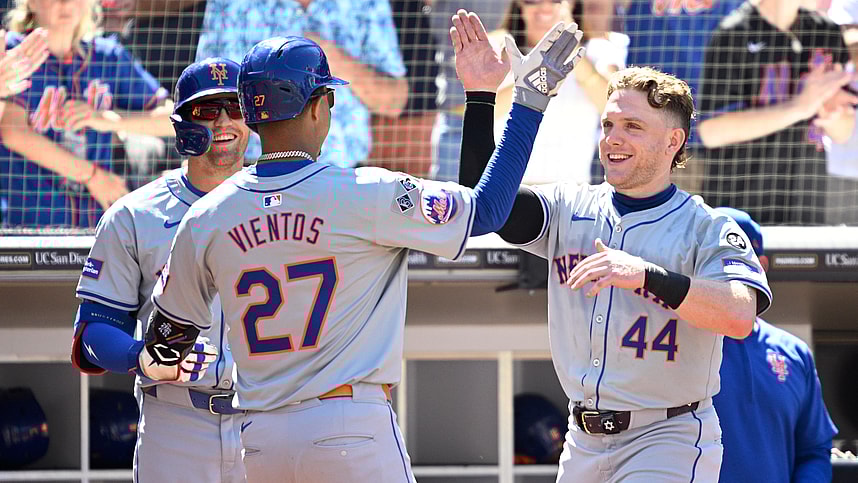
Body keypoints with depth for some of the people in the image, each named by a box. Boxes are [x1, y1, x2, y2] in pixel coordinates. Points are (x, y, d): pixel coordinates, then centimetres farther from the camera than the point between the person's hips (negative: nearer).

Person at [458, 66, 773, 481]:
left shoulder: (706, 228, -7)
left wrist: (644, 275, -36)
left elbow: (740, 316, -24)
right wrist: (481, 95, -9)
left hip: (668, 445, -6)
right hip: (584, 443, 6)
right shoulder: (570, 210, 10)